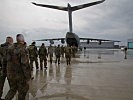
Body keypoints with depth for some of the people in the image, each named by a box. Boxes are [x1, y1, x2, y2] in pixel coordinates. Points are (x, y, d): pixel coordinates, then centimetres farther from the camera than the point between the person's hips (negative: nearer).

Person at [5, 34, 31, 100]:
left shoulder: (10, 48, 1)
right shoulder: (23, 50, -20)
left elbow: (9, 60, 9)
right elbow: (25, 65, -23)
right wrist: (28, 77, -16)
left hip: (10, 74, 6)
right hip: (20, 75, -6)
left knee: (12, 89, 24)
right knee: (22, 92, 15)